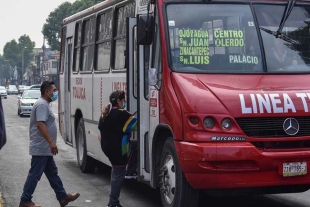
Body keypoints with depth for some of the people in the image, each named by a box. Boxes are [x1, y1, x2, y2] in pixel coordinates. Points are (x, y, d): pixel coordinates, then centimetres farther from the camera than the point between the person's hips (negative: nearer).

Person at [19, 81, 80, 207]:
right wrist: (51, 142, -30)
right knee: (35, 175, -4)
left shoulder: (45, 104, 16)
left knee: (52, 173, 14)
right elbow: (40, 124, -27)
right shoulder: (42, 105, -17)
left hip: (45, 148, 11)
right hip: (41, 148, -11)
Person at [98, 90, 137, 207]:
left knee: (135, 146, 24)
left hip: (107, 147, 9)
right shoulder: (121, 114, -19)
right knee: (118, 175, 1)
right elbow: (136, 124, -16)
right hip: (118, 149, -9)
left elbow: (101, 128, 20)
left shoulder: (105, 114, 10)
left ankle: (130, 172, 20)